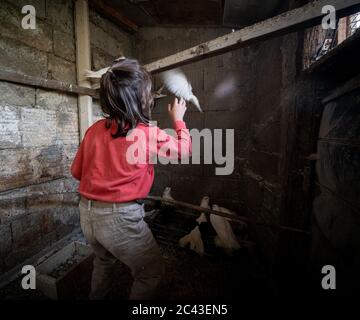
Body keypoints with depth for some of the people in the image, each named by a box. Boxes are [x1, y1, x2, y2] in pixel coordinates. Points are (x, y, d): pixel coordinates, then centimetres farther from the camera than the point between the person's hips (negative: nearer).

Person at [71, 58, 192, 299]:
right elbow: (184, 150, 2)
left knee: (104, 261, 35)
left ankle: (98, 297, 56)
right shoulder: (149, 133, -16)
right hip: (120, 218, -7)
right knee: (152, 272, 17)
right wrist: (178, 119, 15)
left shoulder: (95, 129, -2)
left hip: (87, 213, 7)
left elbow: (77, 171, 8)